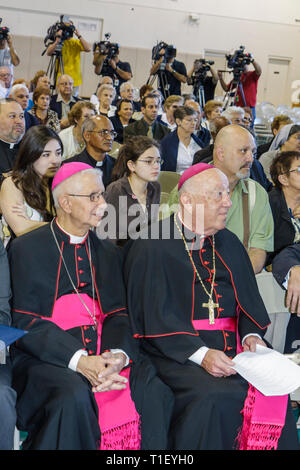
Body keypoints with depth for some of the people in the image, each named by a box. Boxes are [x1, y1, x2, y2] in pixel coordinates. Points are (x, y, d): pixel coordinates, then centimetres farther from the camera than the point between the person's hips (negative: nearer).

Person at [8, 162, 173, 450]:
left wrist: (118, 355, -15)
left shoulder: (108, 252, 16)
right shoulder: (26, 248, 1)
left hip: (102, 355, 4)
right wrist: (78, 360, -21)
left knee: (155, 390, -23)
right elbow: (25, 321, -7)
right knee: (74, 395, -34)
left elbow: (118, 314, 9)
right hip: (47, 357, -4)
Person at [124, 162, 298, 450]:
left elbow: (248, 298, 16)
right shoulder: (152, 247, -4)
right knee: (214, 395, -30)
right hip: (177, 351, -5)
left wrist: (252, 334, -5)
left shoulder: (229, 243, 15)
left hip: (231, 348, 5)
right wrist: (200, 353, -20)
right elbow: (154, 316, -10)